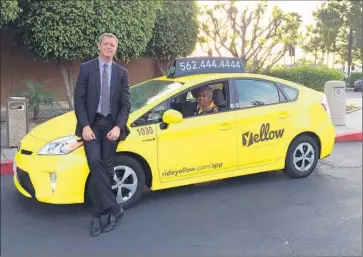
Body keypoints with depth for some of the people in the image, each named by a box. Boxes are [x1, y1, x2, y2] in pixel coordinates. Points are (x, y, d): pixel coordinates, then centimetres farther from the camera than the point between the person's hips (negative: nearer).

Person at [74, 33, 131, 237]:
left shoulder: (122, 72, 7)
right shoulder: (86, 68, 3)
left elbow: (126, 103, 4)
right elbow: (79, 100, -1)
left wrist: (118, 126, -10)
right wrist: (85, 126, -12)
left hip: (111, 125, 2)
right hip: (92, 123, -1)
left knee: (106, 169, 2)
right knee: (95, 163, -20)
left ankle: (98, 215, 14)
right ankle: (115, 209, -10)